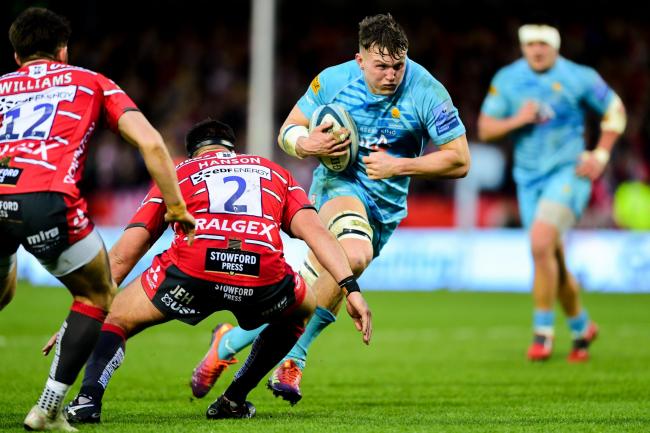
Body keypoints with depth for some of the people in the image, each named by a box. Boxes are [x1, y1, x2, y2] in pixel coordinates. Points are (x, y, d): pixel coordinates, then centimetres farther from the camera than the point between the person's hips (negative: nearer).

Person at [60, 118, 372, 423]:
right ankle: (235, 399, 31)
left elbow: (123, 254, 26)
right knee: (304, 310, 36)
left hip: (190, 272, -1)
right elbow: (315, 231, 16)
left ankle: (88, 398, -4)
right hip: (264, 278, 1)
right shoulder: (275, 172, 35)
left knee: (114, 318, 23)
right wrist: (351, 288, 11)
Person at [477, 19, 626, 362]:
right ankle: (581, 328, 31)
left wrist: (601, 156, -3)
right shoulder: (506, 80, 1)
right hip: (529, 179, 4)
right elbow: (485, 129, 2)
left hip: (569, 172, -4)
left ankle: (543, 331, -15)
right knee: (553, 262, 9)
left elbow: (615, 110, 5)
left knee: (540, 242, -25)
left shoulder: (578, 77, -7)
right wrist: (517, 120, -16)